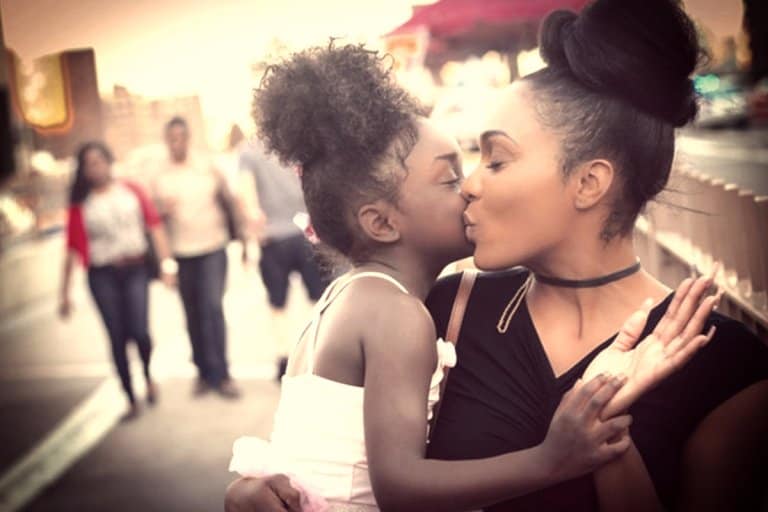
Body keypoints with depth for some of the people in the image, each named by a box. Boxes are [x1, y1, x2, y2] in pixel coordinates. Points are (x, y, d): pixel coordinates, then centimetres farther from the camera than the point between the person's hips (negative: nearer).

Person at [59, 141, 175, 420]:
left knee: (138, 331, -13)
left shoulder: (132, 191, 6)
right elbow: (73, 249, 4)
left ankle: (148, 375, 21)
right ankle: (131, 400, 15)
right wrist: (66, 294, 2)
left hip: (135, 270, 0)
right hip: (102, 275, 0)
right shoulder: (81, 204, 4)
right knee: (117, 337, 1)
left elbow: (154, 225, 3)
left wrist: (166, 262, -6)